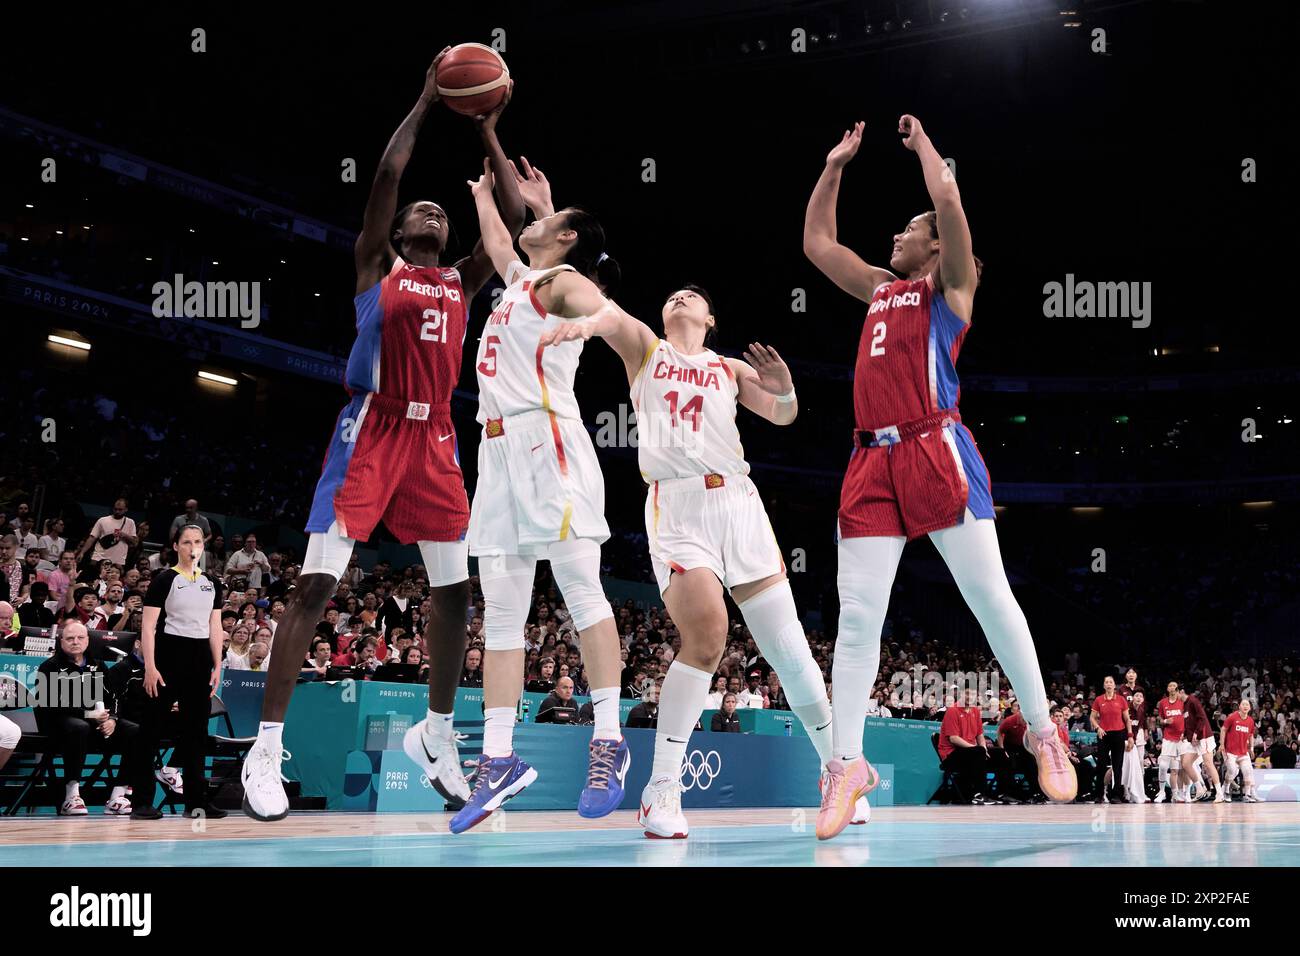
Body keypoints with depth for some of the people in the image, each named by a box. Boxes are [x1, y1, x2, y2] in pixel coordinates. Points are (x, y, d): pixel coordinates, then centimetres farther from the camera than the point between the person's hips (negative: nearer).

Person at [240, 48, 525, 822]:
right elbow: (386, 177, -5)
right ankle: (268, 748, -9)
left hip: (435, 437, 5)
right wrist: (425, 105, 2)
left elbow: (514, 218, 9)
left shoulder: (464, 281, 17)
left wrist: (487, 133, 12)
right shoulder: (377, 265, 7)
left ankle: (437, 735, 22)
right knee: (316, 583, -11)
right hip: (373, 428, -5)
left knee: (454, 589, 6)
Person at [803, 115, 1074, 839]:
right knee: (857, 614, -4)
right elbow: (817, 242, 32)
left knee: (990, 595, -5)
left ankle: (1044, 733, 7)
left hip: (936, 449, -5)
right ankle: (849, 764, -2)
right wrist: (836, 168, 32)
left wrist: (922, 144, 10)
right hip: (874, 460, 5)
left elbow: (949, 199, -5)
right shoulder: (879, 288, 26)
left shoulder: (950, 284, 10)